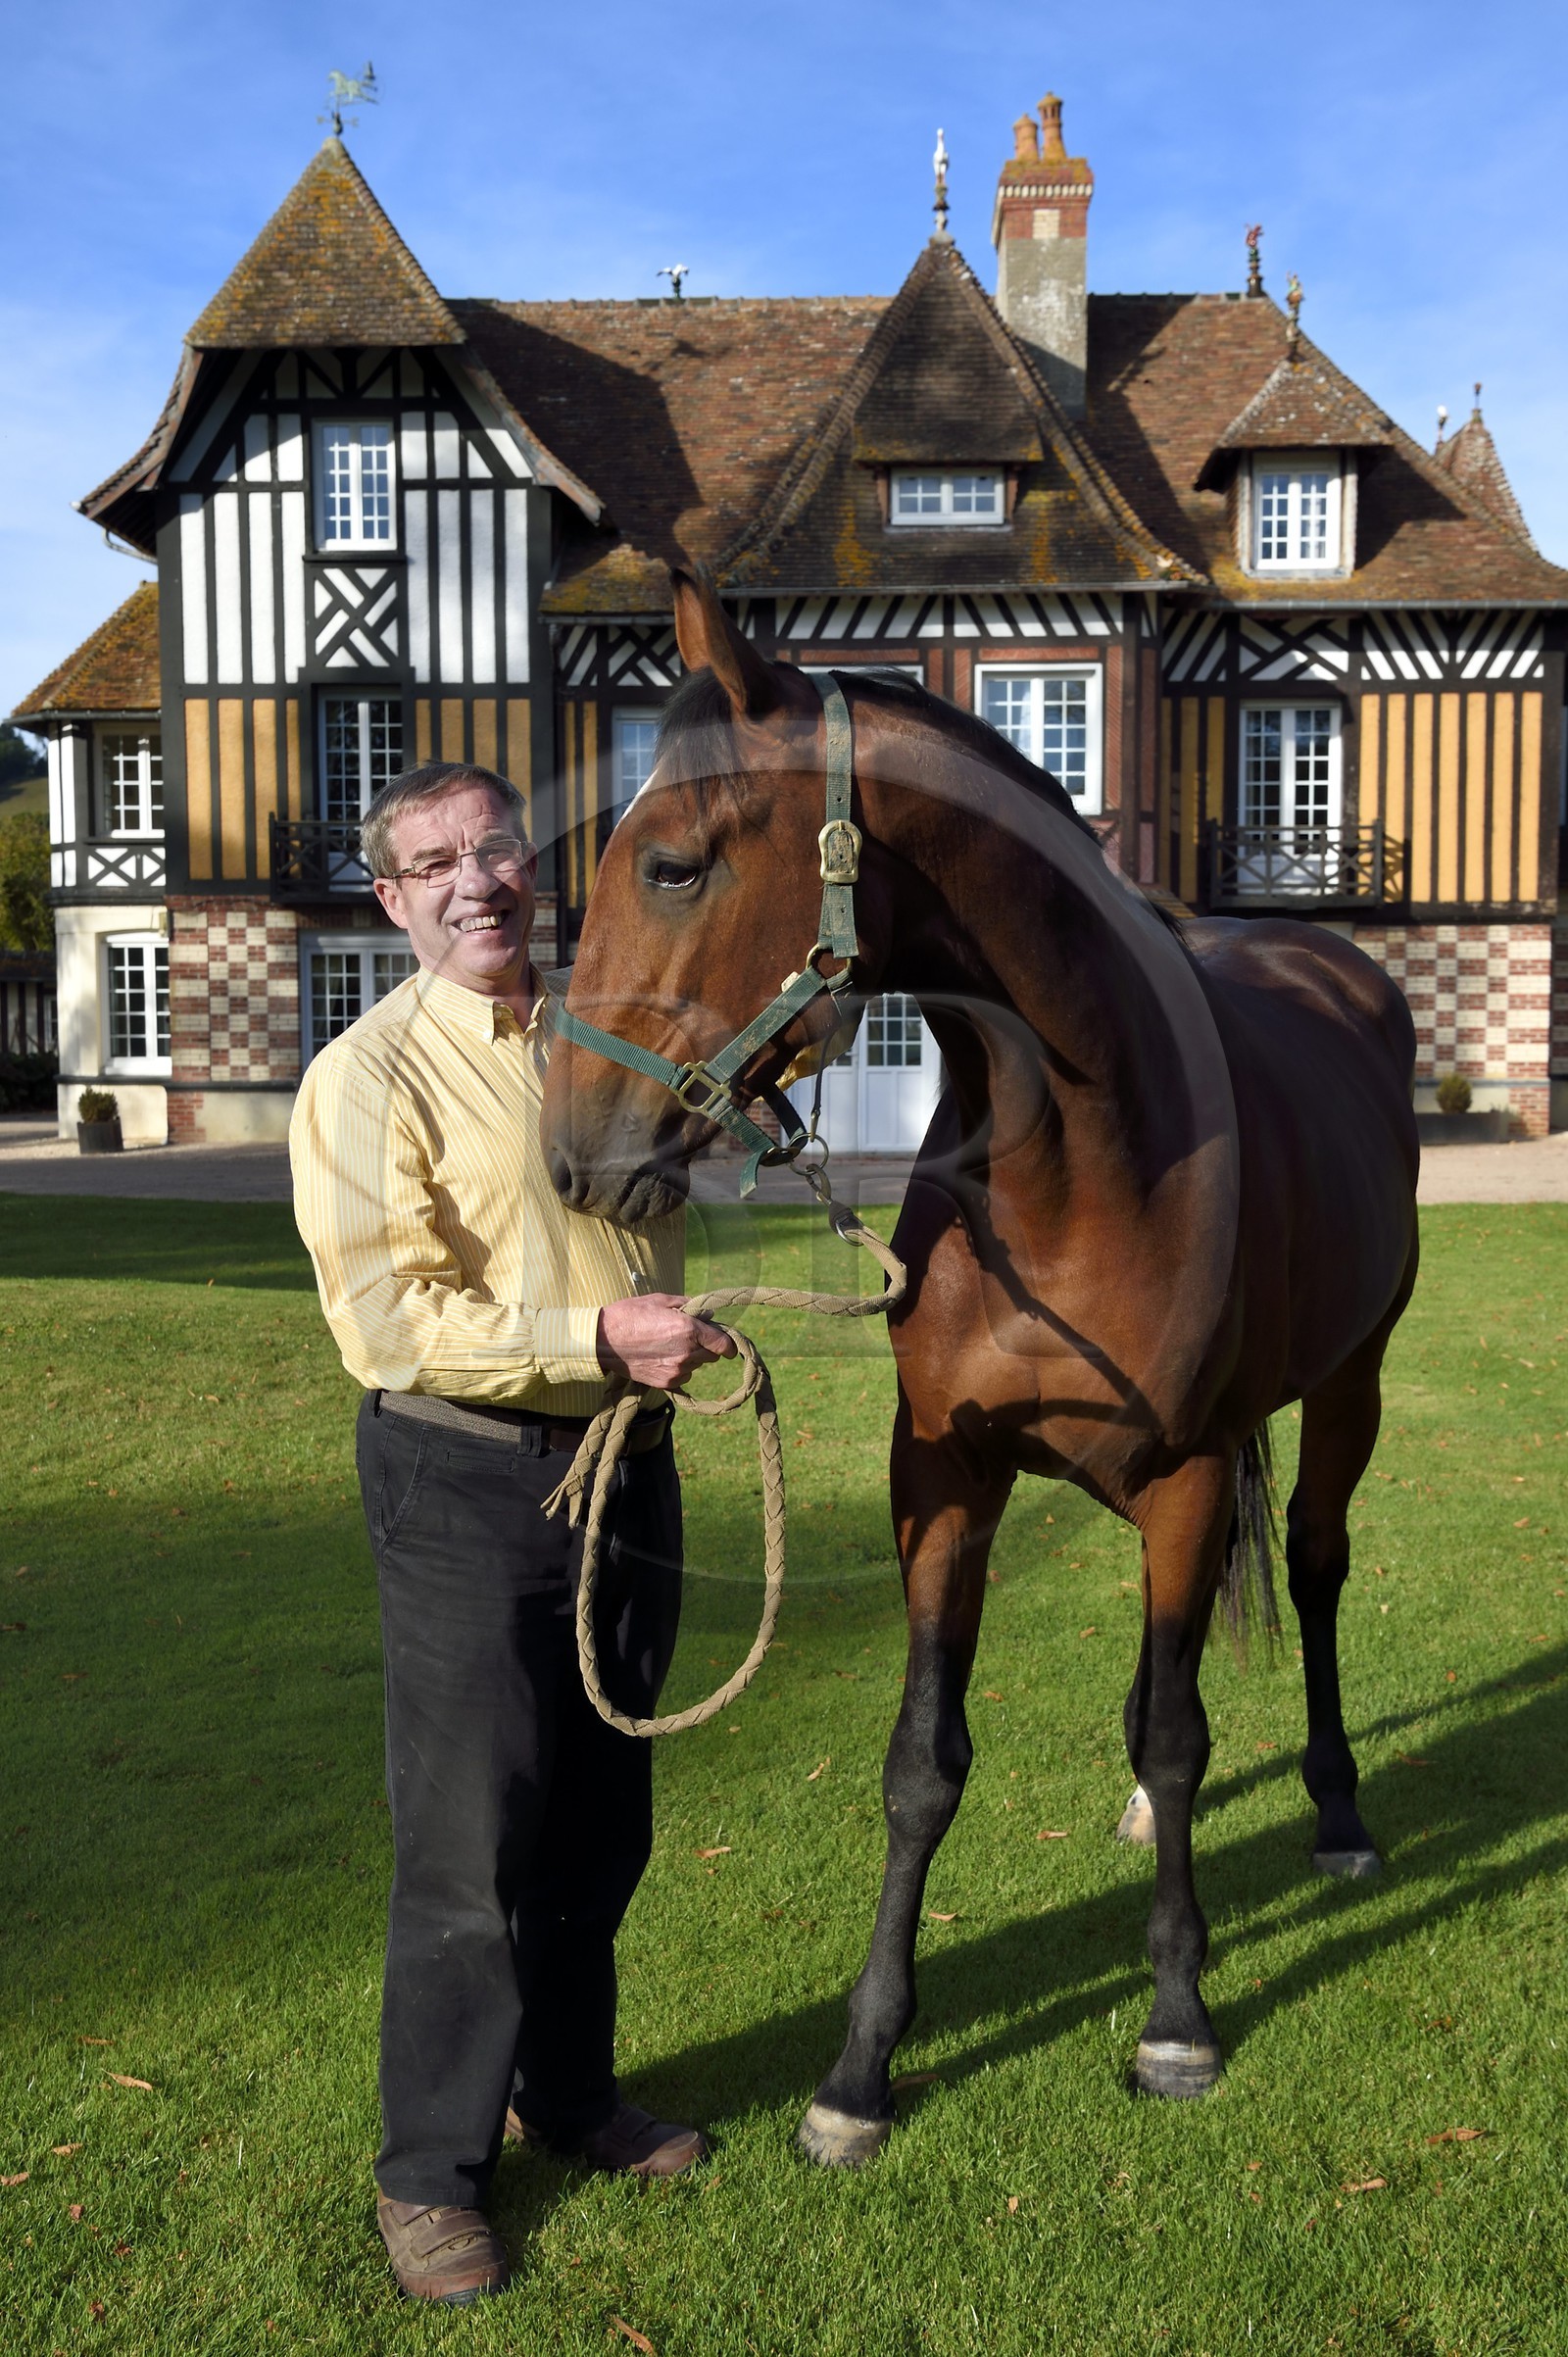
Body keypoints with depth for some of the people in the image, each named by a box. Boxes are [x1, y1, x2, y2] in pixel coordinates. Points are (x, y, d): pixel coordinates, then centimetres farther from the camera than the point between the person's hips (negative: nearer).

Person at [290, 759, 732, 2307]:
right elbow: (394, 1323, -18)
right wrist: (598, 1336, -25)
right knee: (470, 1848, 2)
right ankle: (429, 2170, 22)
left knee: (602, 1825, 18)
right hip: (468, 1485, -6)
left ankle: (569, 2092, 38)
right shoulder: (370, 1077, -11)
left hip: (629, 1466, 6)